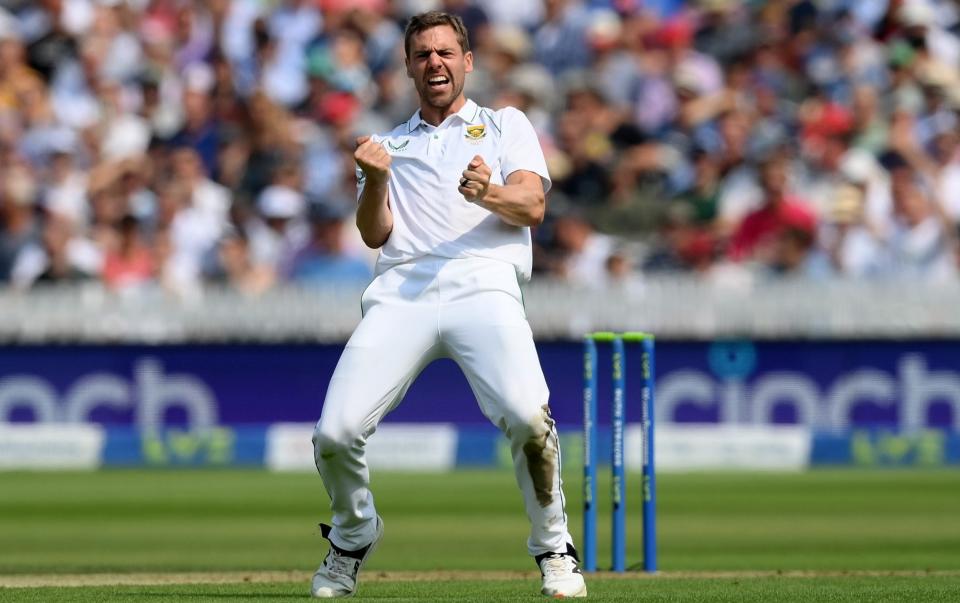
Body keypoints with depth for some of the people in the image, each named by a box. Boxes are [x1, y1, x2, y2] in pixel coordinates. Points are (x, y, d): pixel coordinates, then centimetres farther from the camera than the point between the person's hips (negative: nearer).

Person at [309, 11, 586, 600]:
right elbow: (375, 234, 15)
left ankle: (554, 549, -7)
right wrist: (375, 179, -5)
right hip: (400, 292, 2)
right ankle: (354, 535, 16)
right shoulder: (389, 145, 29)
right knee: (335, 433, -16)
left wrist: (489, 193, -16)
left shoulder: (505, 125, 23)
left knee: (527, 415, -30)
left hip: (483, 285, -2)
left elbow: (532, 206, 7)